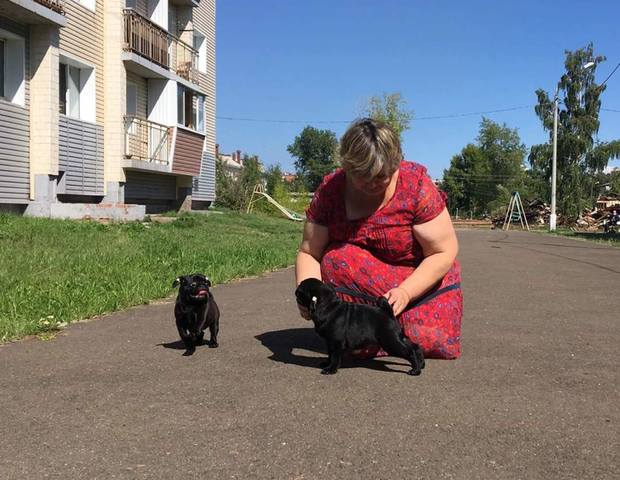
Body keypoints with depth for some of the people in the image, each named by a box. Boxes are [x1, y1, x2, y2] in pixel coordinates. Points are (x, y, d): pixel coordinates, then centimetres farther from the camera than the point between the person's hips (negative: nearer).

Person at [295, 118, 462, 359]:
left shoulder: (416, 185, -22)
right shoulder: (330, 189, -16)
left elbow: (444, 252, -20)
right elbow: (309, 253, -13)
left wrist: (405, 292, -32)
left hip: (423, 276, -2)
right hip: (361, 275, 2)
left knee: (431, 343, -25)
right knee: (337, 260, -30)